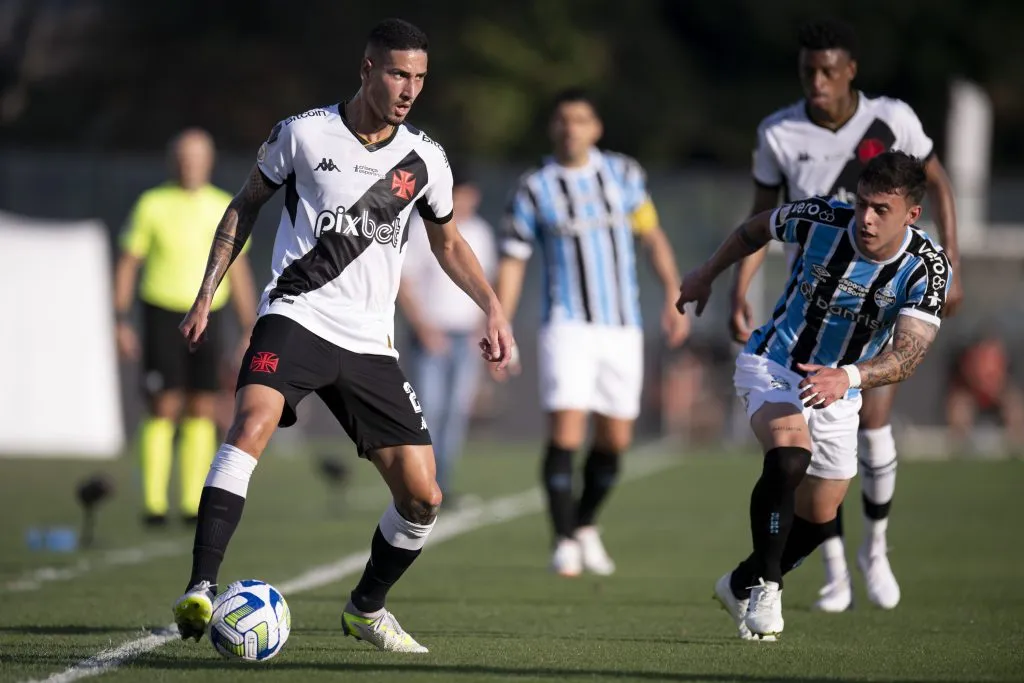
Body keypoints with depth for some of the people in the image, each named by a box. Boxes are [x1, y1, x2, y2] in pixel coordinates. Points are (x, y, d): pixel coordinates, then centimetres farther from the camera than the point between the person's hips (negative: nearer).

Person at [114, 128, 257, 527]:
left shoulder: (224, 208, 7)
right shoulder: (152, 205, 0)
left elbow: (238, 270, 12)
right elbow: (127, 265, 2)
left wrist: (250, 331, 8)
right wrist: (122, 324, -5)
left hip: (208, 318, 3)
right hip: (162, 315, -3)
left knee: (203, 411, 1)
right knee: (164, 409, -8)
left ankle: (193, 504, 6)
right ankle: (154, 504, -5)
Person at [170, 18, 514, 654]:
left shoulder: (426, 160, 5)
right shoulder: (303, 134, -3)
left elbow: (448, 242, 22)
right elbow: (246, 206, 11)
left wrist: (493, 306, 8)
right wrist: (207, 293, 6)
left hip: (370, 343, 4)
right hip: (295, 318, -4)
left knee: (423, 498, -2)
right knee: (253, 423, -33)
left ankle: (366, 607, 24)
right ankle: (201, 590, -36)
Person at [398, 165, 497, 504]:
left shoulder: (479, 231, 10)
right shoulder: (422, 228, -5)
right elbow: (403, 283, -7)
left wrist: (481, 329, 9)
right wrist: (424, 329, -12)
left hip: (466, 338, 5)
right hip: (432, 334, -5)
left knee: (457, 412, 1)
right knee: (428, 409, -10)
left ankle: (443, 485, 7)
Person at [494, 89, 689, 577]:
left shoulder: (624, 174, 7)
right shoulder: (534, 189, -1)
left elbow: (651, 235, 16)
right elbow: (512, 262, 1)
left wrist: (673, 295, 7)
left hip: (622, 327, 3)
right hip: (568, 325, -3)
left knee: (615, 439, 6)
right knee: (566, 429, -16)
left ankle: (585, 525, 28)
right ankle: (565, 542, -7)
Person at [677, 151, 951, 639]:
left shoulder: (928, 267, -21)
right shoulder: (821, 219, -21)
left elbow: (907, 354, -31)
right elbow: (757, 228, 2)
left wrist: (848, 377, -49)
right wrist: (707, 274, 15)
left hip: (837, 393, 3)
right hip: (773, 366, -3)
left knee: (817, 520, 13)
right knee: (790, 454, -33)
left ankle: (742, 586, 40)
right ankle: (764, 584, -19)